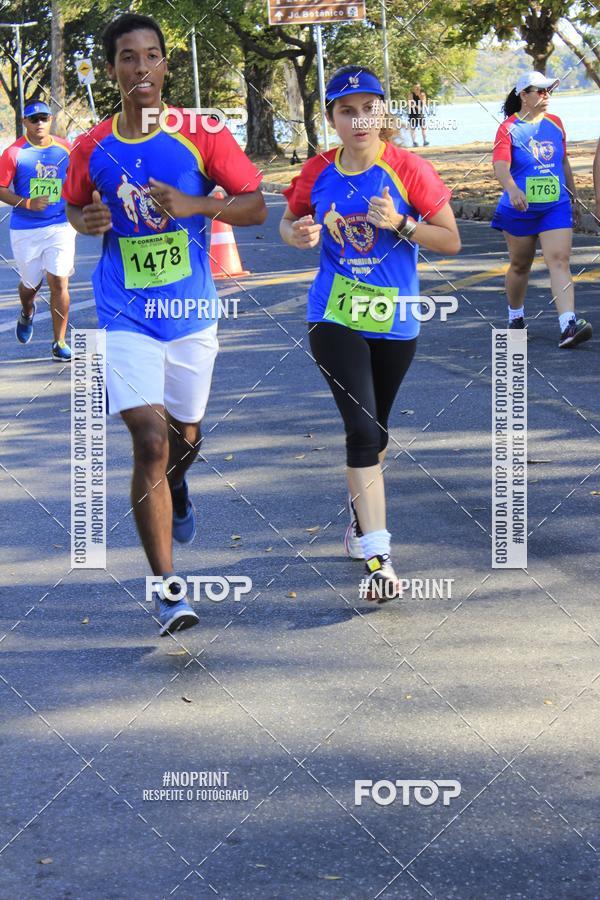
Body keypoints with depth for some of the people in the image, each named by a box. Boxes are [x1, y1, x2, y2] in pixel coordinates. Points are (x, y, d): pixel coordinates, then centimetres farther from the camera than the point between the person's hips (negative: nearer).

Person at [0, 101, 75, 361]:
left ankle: (59, 343, 0)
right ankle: (27, 313, 48)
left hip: (60, 226, 1)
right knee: (31, 284, 11)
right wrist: (27, 203, -19)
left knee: (59, 283, -8)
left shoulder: (65, 149, 4)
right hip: (25, 230, -1)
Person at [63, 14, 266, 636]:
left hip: (192, 312, 1)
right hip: (126, 318, -1)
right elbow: (75, 207, 16)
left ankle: (173, 490, 57)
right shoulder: (92, 149, -1)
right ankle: (167, 590, -7)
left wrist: (195, 205, -21)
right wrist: (88, 219, -9)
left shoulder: (202, 136, -5)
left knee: (185, 437, 18)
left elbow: (255, 206, -4)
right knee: (151, 441, -14)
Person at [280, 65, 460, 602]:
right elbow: (289, 221, 15)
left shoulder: (408, 170, -9)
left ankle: (361, 505, 47)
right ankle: (378, 557, -14)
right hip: (335, 318, -1)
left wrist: (400, 224, -22)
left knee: (374, 430, 17)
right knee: (362, 428, -14)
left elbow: (451, 241, -6)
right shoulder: (318, 174, -3)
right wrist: (298, 236, -9)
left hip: (395, 320, 1)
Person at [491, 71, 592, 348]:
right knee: (520, 265, 11)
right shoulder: (509, 128, -8)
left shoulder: (555, 123, 7)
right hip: (520, 209, -3)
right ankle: (515, 317, 34)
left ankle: (568, 325, -23)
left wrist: (573, 197, 19)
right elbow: (501, 166, -22)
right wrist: (513, 190, -41)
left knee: (559, 261, -12)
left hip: (556, 206, 3)